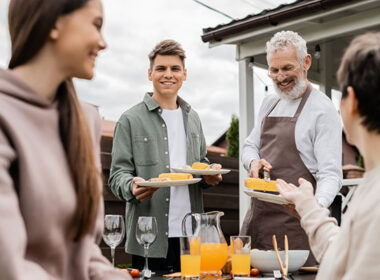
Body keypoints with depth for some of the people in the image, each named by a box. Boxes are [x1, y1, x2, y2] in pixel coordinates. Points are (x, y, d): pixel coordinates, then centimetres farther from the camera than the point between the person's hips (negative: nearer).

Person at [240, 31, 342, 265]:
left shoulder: (322, 109, -10)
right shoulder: (270, 103, 14)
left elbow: (330, 174, -15)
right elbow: (250, 146, 21)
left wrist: (317, 205, -34)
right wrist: (253, 162, -4)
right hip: (257, 218, 7)